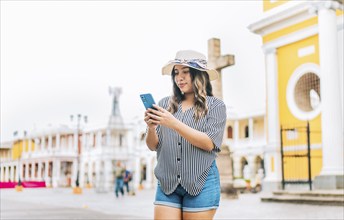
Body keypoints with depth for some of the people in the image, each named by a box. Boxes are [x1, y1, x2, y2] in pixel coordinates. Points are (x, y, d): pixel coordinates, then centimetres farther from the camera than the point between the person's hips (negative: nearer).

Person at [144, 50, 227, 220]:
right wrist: (151, 127, -14)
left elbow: (209, 143, -11)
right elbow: (153, 146, 7)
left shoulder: (215, 106, 2)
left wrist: (174, 124, -20)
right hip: (167, 183, 2)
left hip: (201, 183, -2)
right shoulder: (165, 104, 9)